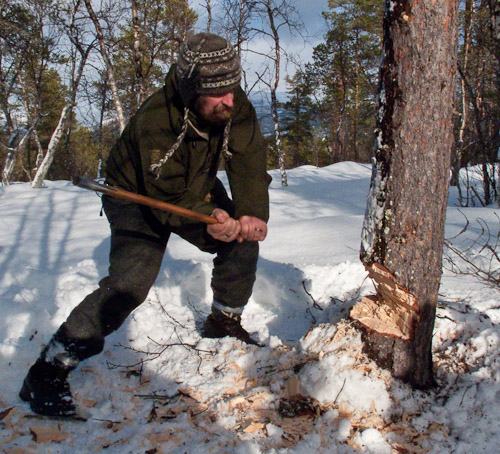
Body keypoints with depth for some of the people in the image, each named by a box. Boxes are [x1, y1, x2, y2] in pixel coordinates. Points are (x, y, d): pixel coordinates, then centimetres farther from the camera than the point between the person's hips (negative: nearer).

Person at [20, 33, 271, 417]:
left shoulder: (236, 108, -21)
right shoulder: (154, 121, -36)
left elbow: (250, 165, -24)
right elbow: (169, 198, -35)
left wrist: (253, 215, -43)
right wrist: (207, 218, -54)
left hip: (198, 189, 7)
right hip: (138, 195, -6)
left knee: (243, 243, -7)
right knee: (131, 281, -24)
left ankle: (224, 322, 20)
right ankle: (48, 370, -17)